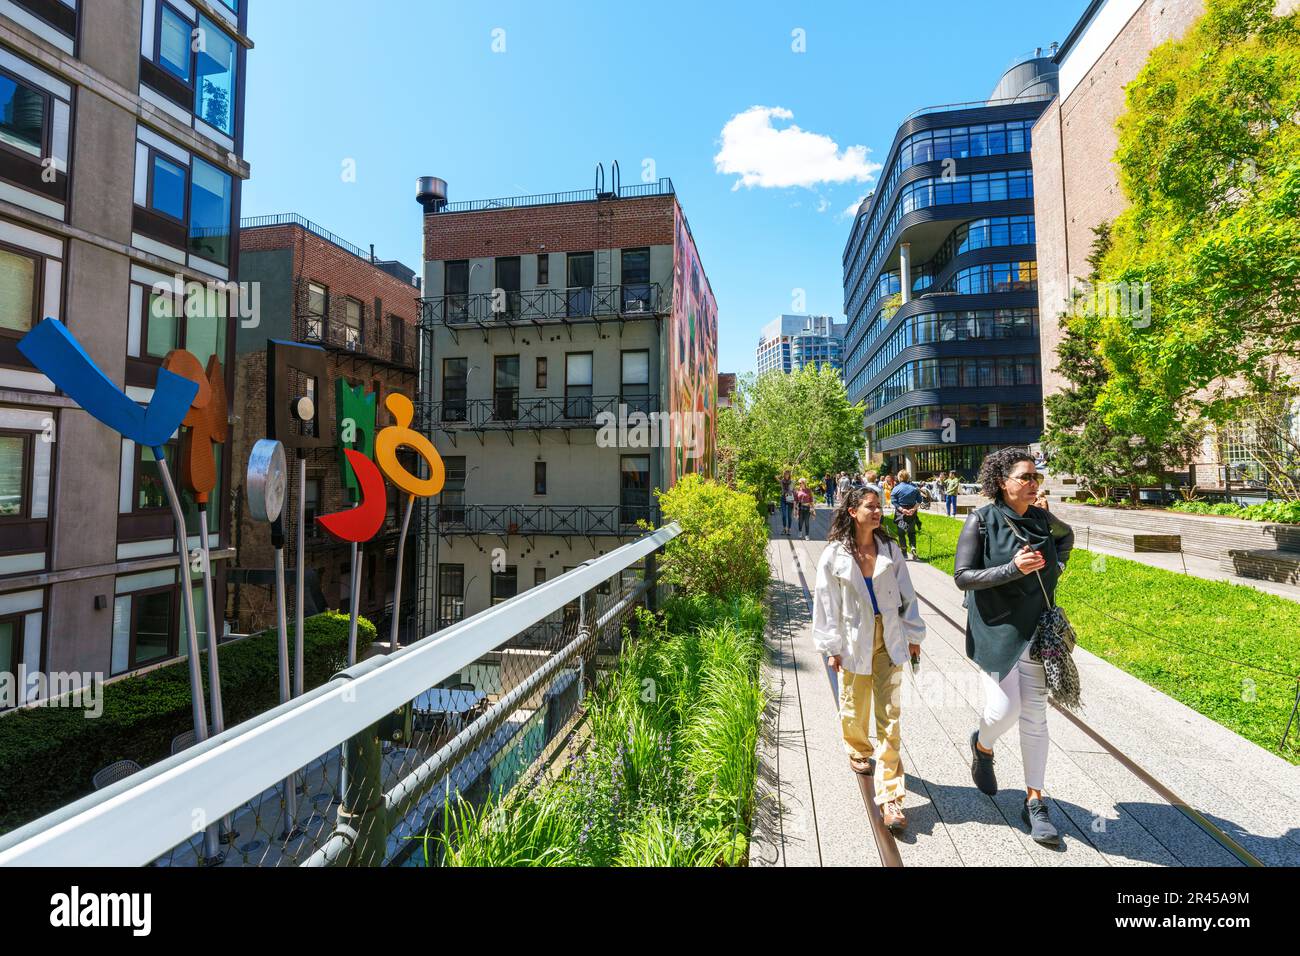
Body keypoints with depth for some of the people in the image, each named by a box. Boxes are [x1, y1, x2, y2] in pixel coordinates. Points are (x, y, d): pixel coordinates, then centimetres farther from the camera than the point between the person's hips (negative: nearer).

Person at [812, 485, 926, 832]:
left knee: (889, 716, 2)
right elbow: (827, 604, -6)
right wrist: (832, 648, -5)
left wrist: (914, 635, 9)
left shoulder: (890, 550, 0)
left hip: (889, 640, 2)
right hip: (854, 642, -2)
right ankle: (858, 752, 46)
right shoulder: (835, 554, -9)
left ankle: (890, 795, 9)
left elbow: (906, 595, 7)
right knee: (854, 707, 14)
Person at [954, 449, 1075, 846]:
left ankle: (1034, 802, 22)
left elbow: (1067, 535, 27)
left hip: (1035, 629, 5)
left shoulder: (1043, 519, 2)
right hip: (995, 629, -4)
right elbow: (962, 576, -14)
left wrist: (1055, 568, 10)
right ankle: (982, 746, 30)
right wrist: (1013, 568, -25)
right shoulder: (981, 520, -12)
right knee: (1004, 709, -7)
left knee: (1035, 715, 8)